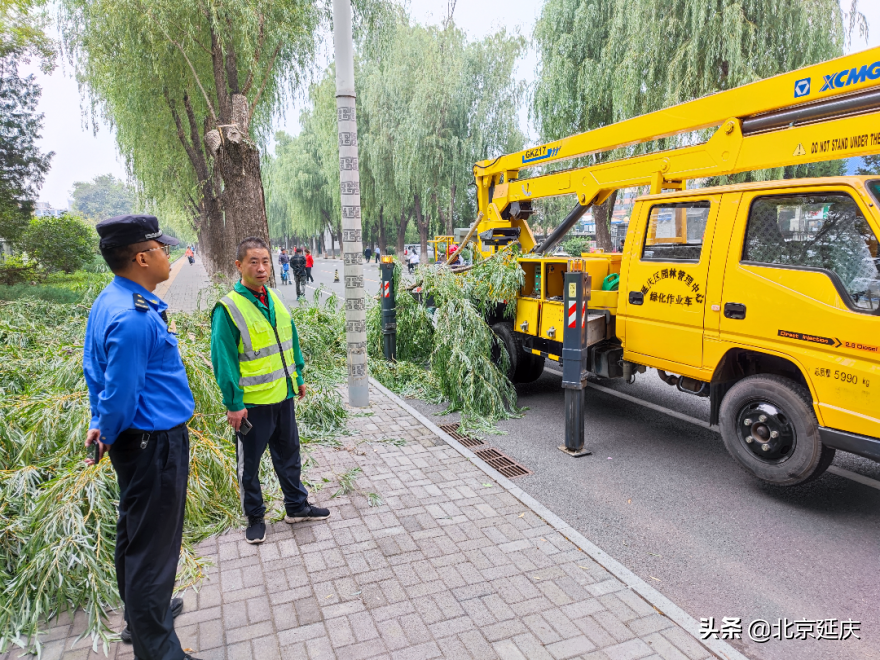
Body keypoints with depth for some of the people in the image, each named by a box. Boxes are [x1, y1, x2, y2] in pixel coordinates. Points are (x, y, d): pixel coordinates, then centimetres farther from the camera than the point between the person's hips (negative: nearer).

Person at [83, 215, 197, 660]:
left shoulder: (108, 301, 6)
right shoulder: (134, 318, -26)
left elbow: (94, 368, 14)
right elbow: (121, 394, -22)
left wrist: (100, 423, 15)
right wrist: (109, 433, -3)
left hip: (132, 439, 10)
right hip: (155, 443, -10)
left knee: (134, 533, 24)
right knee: (154, 544, 3)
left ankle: (141, 614, 45)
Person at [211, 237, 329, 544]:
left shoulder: (275, 299, 4)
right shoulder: (228, 308, -16)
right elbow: (223, 361, -16)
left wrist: (298, 377, 15)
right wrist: (233, 404, -16)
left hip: (283, 395, 6)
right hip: (251, 403, -6)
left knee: (289, 454, 19)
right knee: (249, 463, 12)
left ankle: (296, 506, 37)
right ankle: (254, 517, 31)